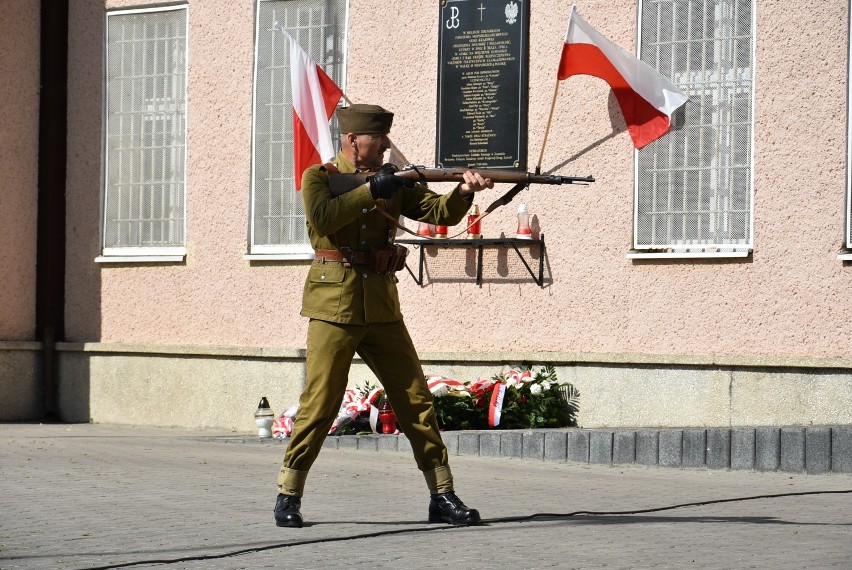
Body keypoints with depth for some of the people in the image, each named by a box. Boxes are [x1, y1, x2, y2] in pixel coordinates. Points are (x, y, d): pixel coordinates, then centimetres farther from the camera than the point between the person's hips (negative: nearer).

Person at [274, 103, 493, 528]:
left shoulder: (393, 182, 13)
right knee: (319, 403, -6)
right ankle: (288, 497, 5)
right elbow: (321, 217, -19)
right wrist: (370, 189, -18)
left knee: (416, 400, 2)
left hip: (381, 307, 5)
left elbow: (441, 213, 3)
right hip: (334, 305, -5)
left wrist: (464, 191, -17)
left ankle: (442, 497, 7)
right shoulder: (319, 177, 1)